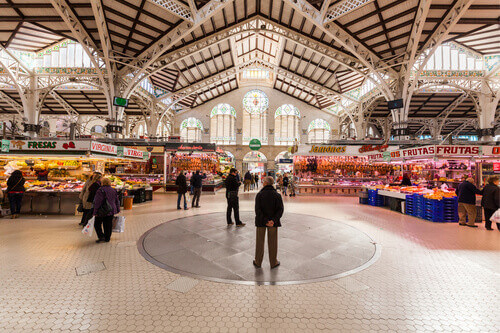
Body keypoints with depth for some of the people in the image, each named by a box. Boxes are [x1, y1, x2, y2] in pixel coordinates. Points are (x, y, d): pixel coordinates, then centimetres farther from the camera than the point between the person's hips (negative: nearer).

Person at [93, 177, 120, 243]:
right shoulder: (114, 190, 7)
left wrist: (95, 212, -10)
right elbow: (117, 201, 13)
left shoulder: (101, 190, -13)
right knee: (108, 225, 11)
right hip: (111, 211, 6)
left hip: (102, 211, -6)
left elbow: (97, 202, -15)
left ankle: (101, 237, 3)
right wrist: (117, 210, 20)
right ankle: (107, 238, 17)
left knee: (97, 224, 11)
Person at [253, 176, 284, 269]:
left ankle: (258, 262, 26)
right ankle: (273, 263, 26)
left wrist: (265, 221, -16)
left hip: (261, 221, -1)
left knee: (260, 241, 13)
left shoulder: (259, 195, -10)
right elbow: (280, 209, -12)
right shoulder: (277, 195, -5)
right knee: (272, 242, 14)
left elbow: (257, 210, -16)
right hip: (273, 222, 1)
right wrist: (273, 220, -17)